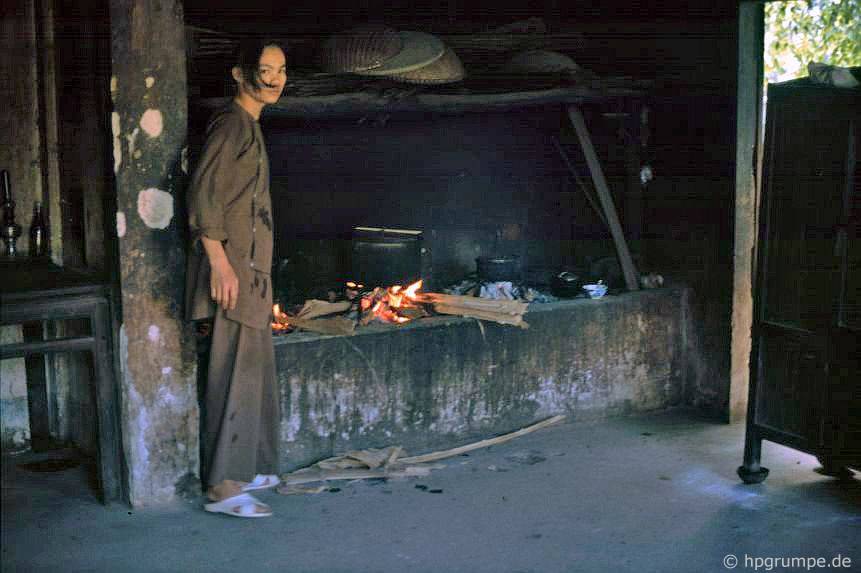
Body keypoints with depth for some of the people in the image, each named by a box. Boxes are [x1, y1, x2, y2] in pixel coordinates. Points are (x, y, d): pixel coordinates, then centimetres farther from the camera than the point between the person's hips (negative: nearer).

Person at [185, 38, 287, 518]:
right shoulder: (233, 124, -12)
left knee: (254, 367, 15)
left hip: (249, 263, 10)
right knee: (236, 370, -8)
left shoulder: (249, 126, 17)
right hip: (233, 263, -10)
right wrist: (220, 262, -25)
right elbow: (203, 194, -20)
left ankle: (247, 469, 26)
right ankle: (224, 487, -2)